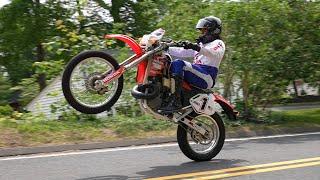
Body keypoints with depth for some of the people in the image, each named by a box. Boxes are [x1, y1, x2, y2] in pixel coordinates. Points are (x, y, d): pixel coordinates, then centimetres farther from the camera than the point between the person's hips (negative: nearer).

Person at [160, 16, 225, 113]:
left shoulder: (218, 43, 6)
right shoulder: (200, 44, 33)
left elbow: (216, 53, -18)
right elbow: (182, 52, 27)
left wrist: (195, 47, -33)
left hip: (206, 77, -9)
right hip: (197, 73, 9)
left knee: (178, 64, -30)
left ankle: (175, 101, -40)